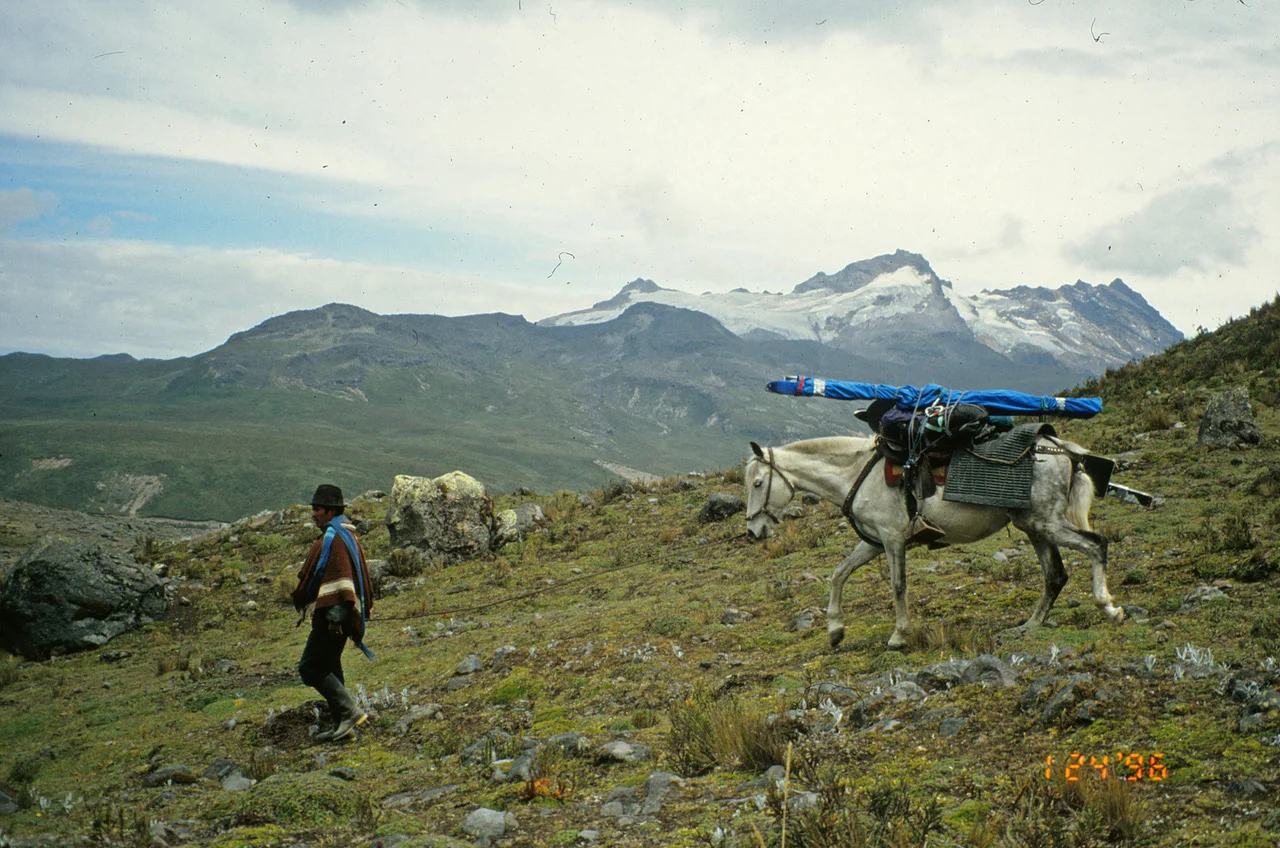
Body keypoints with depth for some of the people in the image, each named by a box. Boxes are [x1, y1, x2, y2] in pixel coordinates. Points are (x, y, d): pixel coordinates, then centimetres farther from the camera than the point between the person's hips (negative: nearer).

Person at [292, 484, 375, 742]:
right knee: (328, 668, 16)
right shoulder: (346, 534, 19)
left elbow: (340, 576, -23)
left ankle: (351, 711, -12)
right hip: (345, 614, 11)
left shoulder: (333, 537, -14)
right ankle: (343, 725, 17)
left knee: (310, 668, -8)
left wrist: (335, 616, -26)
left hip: (332, 614, -11)